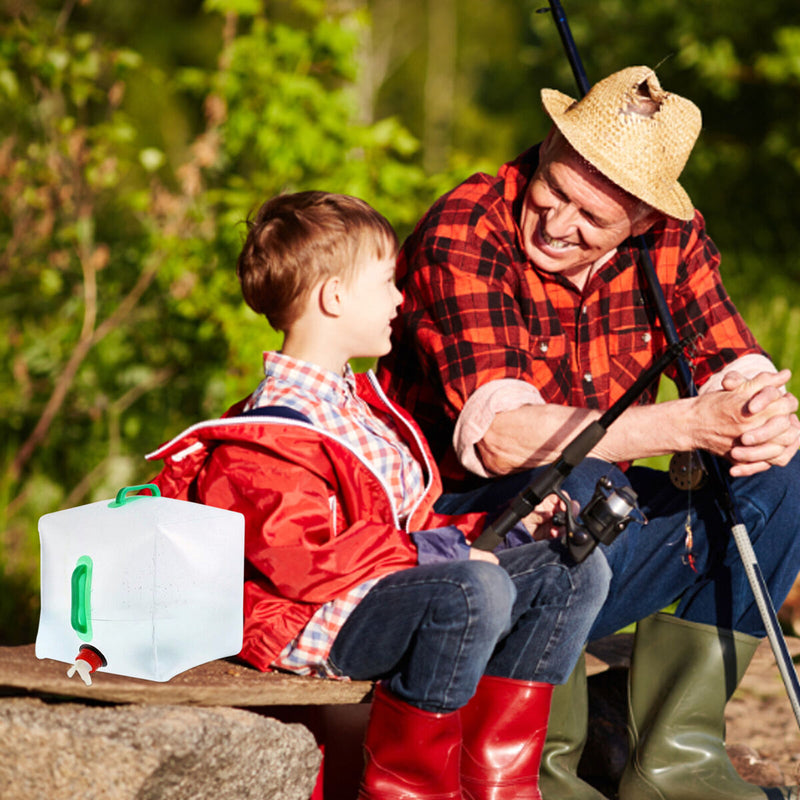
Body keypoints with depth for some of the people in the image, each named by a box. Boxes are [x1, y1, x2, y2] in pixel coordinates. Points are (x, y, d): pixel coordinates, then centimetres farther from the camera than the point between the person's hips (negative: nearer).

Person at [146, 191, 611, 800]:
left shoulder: (363, 402, 20)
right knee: (476, 590, -36)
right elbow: (302, 559, -25)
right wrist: (438, 551, -21)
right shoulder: (267, 440, -14)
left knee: (578, 568, 2)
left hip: (401, 584, 10)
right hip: (316, 622, -10)